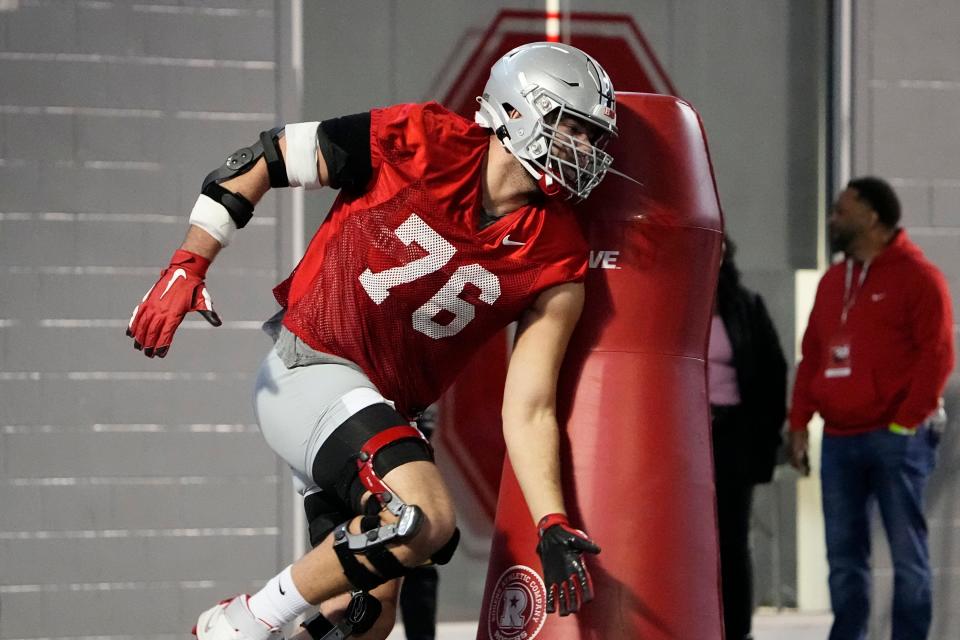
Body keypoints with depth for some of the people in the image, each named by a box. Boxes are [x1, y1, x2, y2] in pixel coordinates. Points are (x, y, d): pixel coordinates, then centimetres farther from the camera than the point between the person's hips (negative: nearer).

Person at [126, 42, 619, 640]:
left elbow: (528, 410, -7)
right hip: (307, 367, -7)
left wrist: (554, 529, -19)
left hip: (381, 410, 7)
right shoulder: (422, 142, -17)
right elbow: (264, 159, -6)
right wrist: (187, 266, -9)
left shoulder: (555, 262, -7)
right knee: (426, 519, -28)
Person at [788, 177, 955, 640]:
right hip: (839, 440, 7)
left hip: (895, 439, -7)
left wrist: (905, 423, -14)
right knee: (843, 555, 7)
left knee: (907, 552, -3)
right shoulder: (833, 281, 18)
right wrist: (799, 423, 8)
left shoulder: (917, 277, -4)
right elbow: (812, 356, 18)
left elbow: (937, 355, -9)